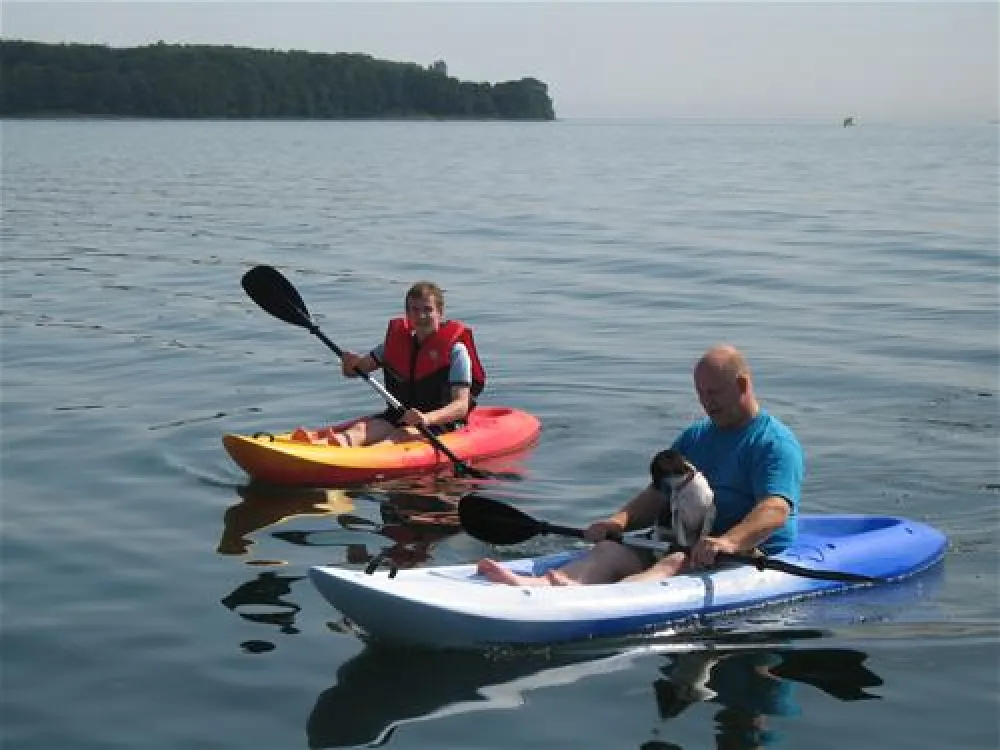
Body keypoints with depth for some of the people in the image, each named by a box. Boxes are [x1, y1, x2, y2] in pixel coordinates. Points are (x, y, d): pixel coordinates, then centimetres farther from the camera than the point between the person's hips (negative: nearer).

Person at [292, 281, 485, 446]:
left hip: (441, 422, -5)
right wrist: (351, 363, -12)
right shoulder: (396, 341, 10)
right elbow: (352, 371, 15)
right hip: (399, 416, 5)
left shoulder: (455, 350, -7)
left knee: (401, 435, -35)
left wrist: (428, 418, -36)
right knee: (364, 427, -25)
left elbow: (461, 406, -16)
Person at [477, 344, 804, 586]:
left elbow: (776, 510, -21)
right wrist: (621, 519, -7)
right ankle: (534, 586, -47)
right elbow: (659, 495, 15)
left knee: (676, 563, -35)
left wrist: (729, 542, -38)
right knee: (611, 551, -19)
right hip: (683, 545, 6)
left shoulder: (776, 442, -5)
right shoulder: (695, 436, 19)